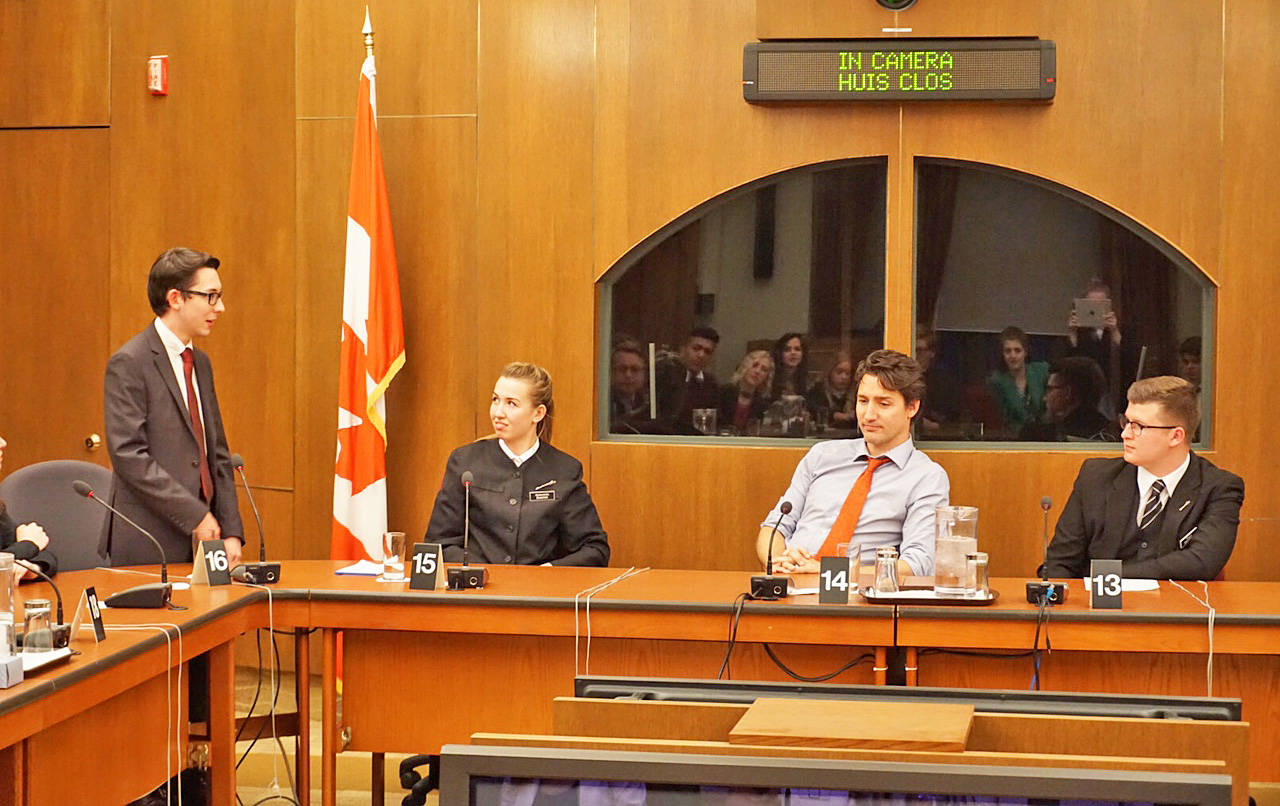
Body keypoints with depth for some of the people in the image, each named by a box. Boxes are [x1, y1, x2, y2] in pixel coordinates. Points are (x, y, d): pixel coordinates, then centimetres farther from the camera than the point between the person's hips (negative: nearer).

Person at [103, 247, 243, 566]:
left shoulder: (200, 362, 16)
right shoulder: (129, 363, -9)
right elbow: (129, 455, -17)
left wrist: (231, 532, 6)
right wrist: (195, 515, -17)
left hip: (203, 541, 7)